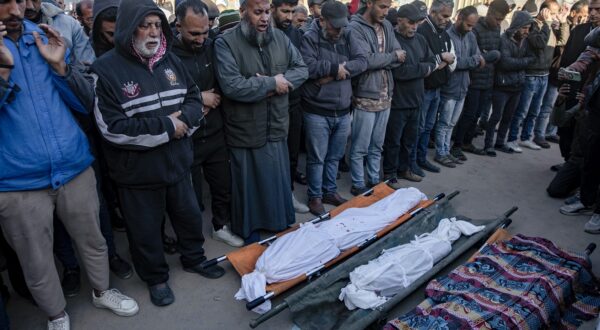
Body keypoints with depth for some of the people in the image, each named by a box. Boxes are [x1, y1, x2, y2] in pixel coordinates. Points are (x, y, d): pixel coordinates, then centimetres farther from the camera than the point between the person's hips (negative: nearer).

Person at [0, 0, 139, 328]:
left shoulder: (46, 39, 5)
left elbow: (84, 101, 5)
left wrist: (60, 65, -11)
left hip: (74, 168, 3)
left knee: (93, 241, 20)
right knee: (37, 264, 14)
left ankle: (101, 292, 45)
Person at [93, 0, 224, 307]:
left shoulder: (169, 60, 2)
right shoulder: (107, 69, -16)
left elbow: (194, 99, 8)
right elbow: (112, 127, -22)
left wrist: (184, 117, -15)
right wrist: (165, 127, -21)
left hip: (177, 161, 5)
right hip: (137, 171, -5)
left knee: (190, 216, 22)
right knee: (146, 231, 13)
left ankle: (193, 258, 48)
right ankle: (156, 278, 37)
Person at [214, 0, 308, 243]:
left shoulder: (280, 38, 3)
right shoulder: (226, 43, -15)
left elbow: (302, 69, 3)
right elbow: (232, 86, -27)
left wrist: (281, 81, -17)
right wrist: (272, 83, -19)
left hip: (277, 129, 5)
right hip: (245, 133, -5)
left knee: (279, 182, 20)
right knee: (249, 186, 13)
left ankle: (282, 226, 42)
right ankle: (250, 232, 35)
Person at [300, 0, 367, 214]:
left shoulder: (347, 36, 8)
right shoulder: (310, 38, -7)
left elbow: (362, 61, -3)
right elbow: (307, 66, -23)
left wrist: (335, 72, -16)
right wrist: (335, 67, -14)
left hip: (343, 111, 5)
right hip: (317, 112, -5)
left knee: (334, 156, 17)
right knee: (317, 158, 5)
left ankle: (329, 192, 33)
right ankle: (315, 197, 20)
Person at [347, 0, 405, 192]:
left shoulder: (387, 26, 10)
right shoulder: (355, 28, -11)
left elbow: (401, 57, 3)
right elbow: (367, 60, -22)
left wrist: (378, 61, -13)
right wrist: (392, 56, -8)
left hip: (385, 96, 7)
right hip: (365, 97, -6)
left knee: (377, 146, 17)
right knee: (360, 148, 4)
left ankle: (374, 181, 29)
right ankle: (358, 185, 18)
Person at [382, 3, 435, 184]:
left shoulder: (420, 39, 9)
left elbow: (432, 63, 12)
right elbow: (398, 71, -24)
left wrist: (420, 69, -10)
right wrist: (422, 69, -11)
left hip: (415, 99, 7)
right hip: (397, 100, -7)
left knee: (410, 139, 18)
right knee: (393, 141, 4)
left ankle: (404, 169, 34)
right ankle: (390, 174, 18)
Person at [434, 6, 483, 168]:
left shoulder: (471, 36, 7)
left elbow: (479, 60, 4)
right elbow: (453, 62, -23)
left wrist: (464, 62, -16)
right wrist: (474, 60, -11)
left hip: (463, 87, 7)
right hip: (449, 88, -7)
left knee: (451, 123, 14)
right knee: (444, 123, 3)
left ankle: (446, 152, 24)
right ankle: (440, 154, 14)